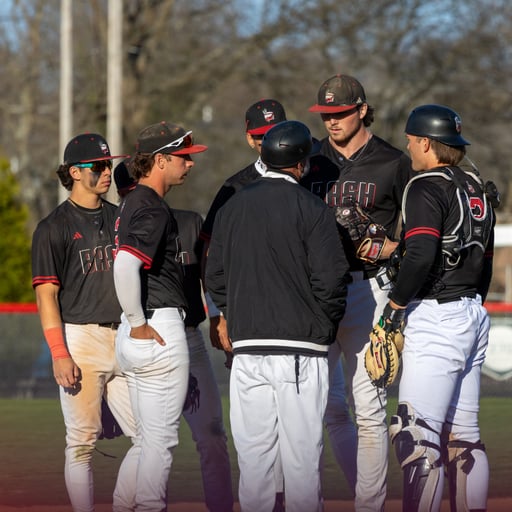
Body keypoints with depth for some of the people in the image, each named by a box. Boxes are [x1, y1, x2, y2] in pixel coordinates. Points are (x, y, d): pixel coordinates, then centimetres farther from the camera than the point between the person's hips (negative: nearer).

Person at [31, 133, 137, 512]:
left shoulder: (120, 219, 16)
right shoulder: (54, 228, -2)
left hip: (124, 339, 6)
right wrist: (59, 354, -15)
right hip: (80, 340, -6)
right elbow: (46, 294, -7)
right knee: (82, 441, -4)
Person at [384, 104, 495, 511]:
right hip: (474, 316, 9)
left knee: (416, 434, -10)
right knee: (463, 434, 12)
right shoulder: (476, 188, 14)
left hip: (436, 319, -9)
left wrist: (394, 307, -15)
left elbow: (421, 255, -24)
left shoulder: (427, 188, -11)